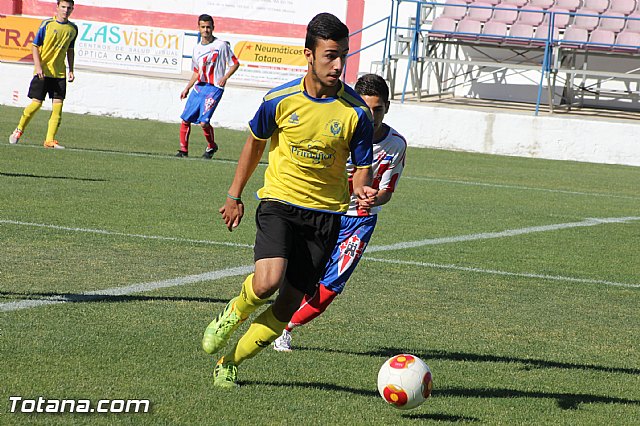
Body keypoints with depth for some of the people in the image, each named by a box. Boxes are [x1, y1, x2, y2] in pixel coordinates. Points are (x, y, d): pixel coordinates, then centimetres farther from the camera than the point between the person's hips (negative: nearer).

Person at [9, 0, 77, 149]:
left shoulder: (73, 28, 8)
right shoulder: (47, 24, -5)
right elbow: (35, 46, -2)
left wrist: (71, 70, 12)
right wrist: (38, 66, -13)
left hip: (60, 73, 4)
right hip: (43, 71, -4)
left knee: (58, 104, -5)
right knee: (36, 103, -5)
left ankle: (50, 140, -2)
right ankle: (19, 130, 17)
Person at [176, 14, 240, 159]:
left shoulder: (221, 45, -4)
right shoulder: (197, 48, 14)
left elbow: (235, 64, 0)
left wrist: (225, 77, -13)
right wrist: (187, 88, 17)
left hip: (214, 88, -6)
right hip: (198, 87, 6)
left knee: (203, 122, -17)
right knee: (185, 120, 0)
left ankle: (211, 146, 8)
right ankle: (183, 151, 10)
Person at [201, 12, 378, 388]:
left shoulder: (357, 112, -8)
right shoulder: (280, 100, -6)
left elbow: (362, 168, 0)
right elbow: (256, 143, 12)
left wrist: (364, 192, -23)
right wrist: (234, 195, 16)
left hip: (326, 214, 1)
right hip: (280, 202, -1)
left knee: (290, 305, 0)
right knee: (267, 282, -26)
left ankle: (229, 362, 21)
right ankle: (232, 315, 8)